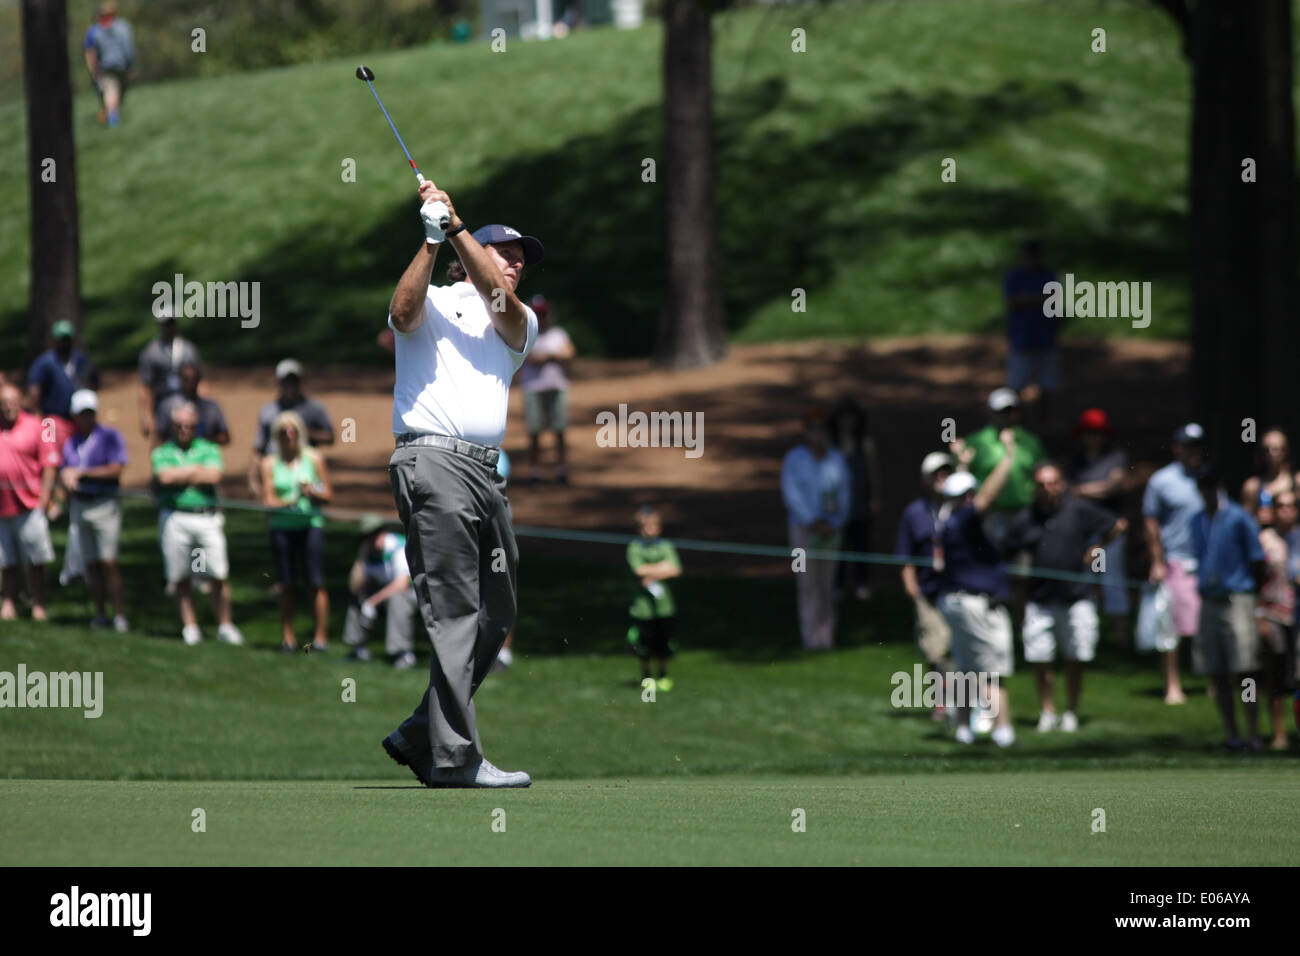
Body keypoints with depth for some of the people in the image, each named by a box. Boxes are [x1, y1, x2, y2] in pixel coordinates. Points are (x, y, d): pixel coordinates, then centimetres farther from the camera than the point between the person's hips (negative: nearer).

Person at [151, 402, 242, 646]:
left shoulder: (209, 449, 12)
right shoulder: (162, 452, 11)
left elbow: (215, 476, -6)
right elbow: (165, 476, -10)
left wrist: (180, 476, -3)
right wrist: (197, 470, -2)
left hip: (207, 518, 0)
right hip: (175, 519, 0)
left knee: (220, 577, -5)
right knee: (180, 579, 1)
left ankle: (225, 626, 2)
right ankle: (190, 627, 9)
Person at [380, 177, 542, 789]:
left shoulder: (520, 324, 23)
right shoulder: (434, 303, 11)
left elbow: (500, 301, 1)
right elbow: (403, 310, -13)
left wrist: (457, 226, -6)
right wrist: (432, 238, -18)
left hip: (486, 472, 7)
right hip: (433, 460, -7)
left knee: (496, 615, 7)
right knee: (455, 612, -12)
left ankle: (419, 735, 16)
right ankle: (454, 756, -15)